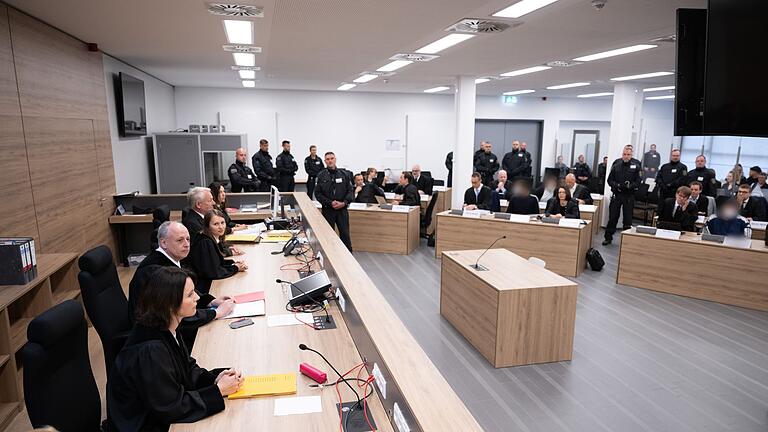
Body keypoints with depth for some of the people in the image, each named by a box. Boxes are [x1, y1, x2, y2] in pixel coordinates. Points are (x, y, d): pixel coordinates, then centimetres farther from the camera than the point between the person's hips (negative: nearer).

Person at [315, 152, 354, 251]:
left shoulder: (343, 174, 3)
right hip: (328, 210, 0)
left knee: (345, 234, 1)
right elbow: (318, 193, -1)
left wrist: (344, 203, -10)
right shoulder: (321, 175, 0)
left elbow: (350, 190, 5)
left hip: (342, 209, 1)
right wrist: (330, 203, -12)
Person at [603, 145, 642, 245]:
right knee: (612, 217, 6)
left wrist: (629, 186, -21)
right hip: (616, 195, 1)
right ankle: (608, 237, 16)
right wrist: (617, 185, -12)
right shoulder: (616, 165, 5)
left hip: (629, 196, -1)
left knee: (628, 218, 5)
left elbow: (638, 182, -4)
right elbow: (610, 180, 5)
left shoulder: (636, 166, -1)